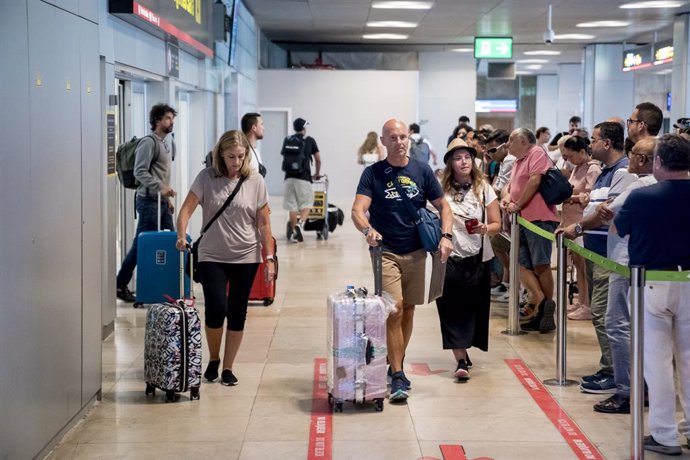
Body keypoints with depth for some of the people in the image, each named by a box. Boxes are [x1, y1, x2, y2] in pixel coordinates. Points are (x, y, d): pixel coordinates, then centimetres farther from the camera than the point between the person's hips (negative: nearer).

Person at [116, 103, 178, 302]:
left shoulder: (167, 142, 17)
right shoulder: (149, 142, -10)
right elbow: (140, 172, -18)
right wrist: (161, 187, -25)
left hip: (162, 201, 9)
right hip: (149, 201, -9)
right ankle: (120, 285, 4)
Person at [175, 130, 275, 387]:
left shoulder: (255, 181, -2)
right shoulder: (207, 178, -3)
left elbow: (263, 224, 0)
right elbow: (187, 209, -7)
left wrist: (269, 259, -3)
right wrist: (181, 236, -25)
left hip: (246, 258, 1)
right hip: (212, 257, -1)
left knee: (237, 315, 6)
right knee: (216, 309, -12)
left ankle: (228, 368, 21)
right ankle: (213, 359, 15)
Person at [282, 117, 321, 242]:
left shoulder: (287, 140, 11)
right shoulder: (309, 140, 6)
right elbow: (318, 159, 11)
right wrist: (317, 173, 27)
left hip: (289, 177, 3)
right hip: (304, 177, -2)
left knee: (292, 206, 7)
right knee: (306, 204, 6)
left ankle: (294, 232, 9)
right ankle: (300, 223, -19)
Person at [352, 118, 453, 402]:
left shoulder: (422, 171, 5)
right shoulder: (373, 174, -3)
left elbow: (443, 206, 8)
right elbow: (358, 210, -14)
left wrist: (446, 235, -10)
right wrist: (367, 229, -35)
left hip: (415, 252, 3)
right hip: (385, 252, -3)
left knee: (408, 310, 11)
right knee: (394, 309, -14)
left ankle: (395, 365, 27)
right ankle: (397, 376, -10)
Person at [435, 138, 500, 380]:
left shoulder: (484, 188, 3)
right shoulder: (442, 190, -1)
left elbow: (496, 224, 3)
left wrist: (485, 229, -17)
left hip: (478, 258, 2)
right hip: (450, 258, -2)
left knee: (474, 308, 7)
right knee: (453, 309, -6)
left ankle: (463, 349, 29)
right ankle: (461, 360, -6)